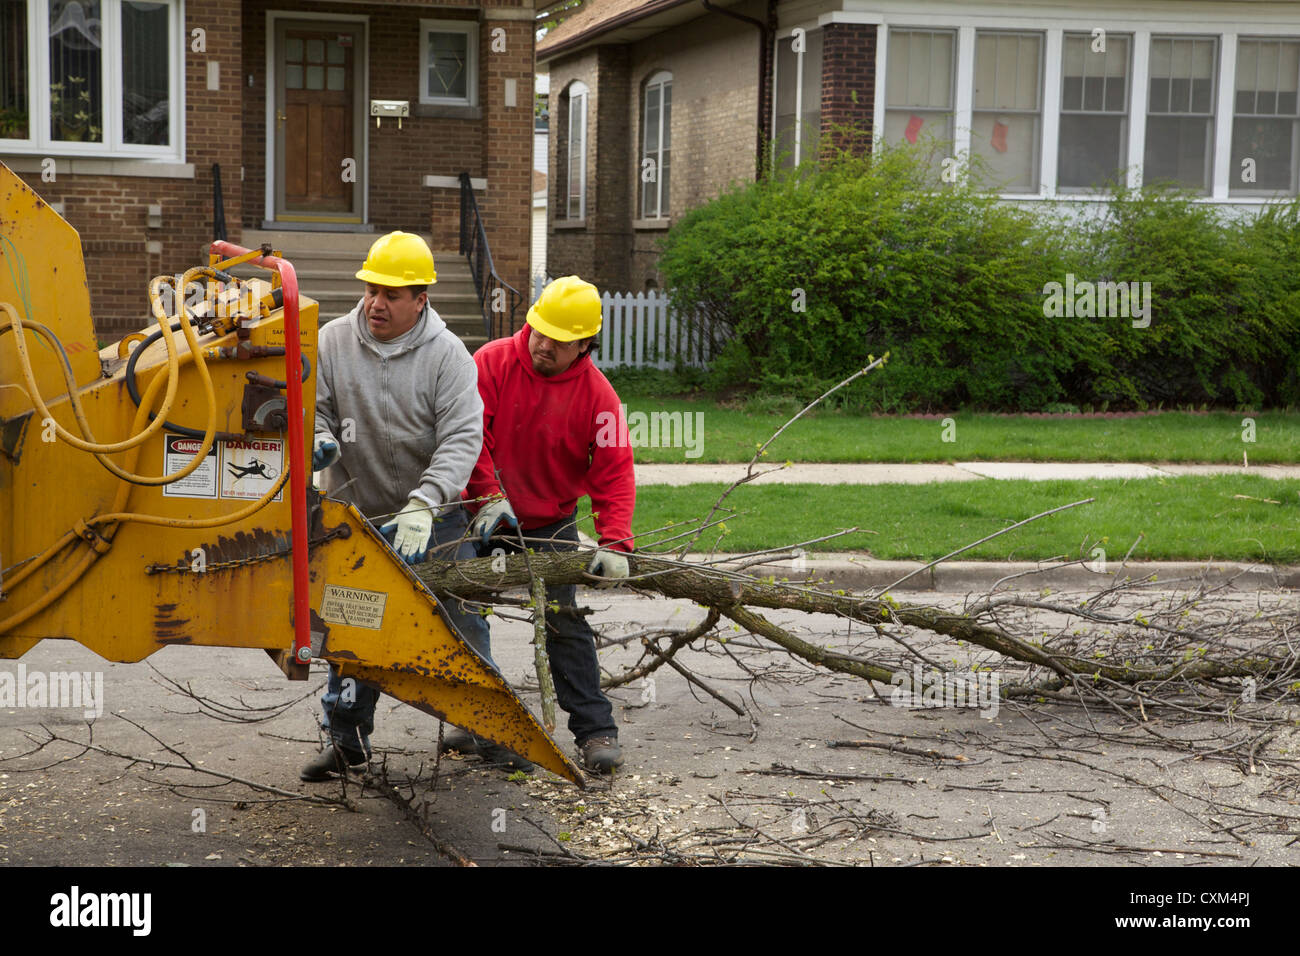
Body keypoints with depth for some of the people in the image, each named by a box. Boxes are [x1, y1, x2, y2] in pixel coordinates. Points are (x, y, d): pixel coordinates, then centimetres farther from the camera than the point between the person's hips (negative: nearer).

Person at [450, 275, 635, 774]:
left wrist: (615, 543, -25)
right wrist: (490, 496, -24)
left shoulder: (596, 393, -12)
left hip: (551, 525, -2)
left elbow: (614, 471, -14)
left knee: (564, 621, -7)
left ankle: (595, 729, -1)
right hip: (485, 517, 2)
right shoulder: (493, 362, -12)